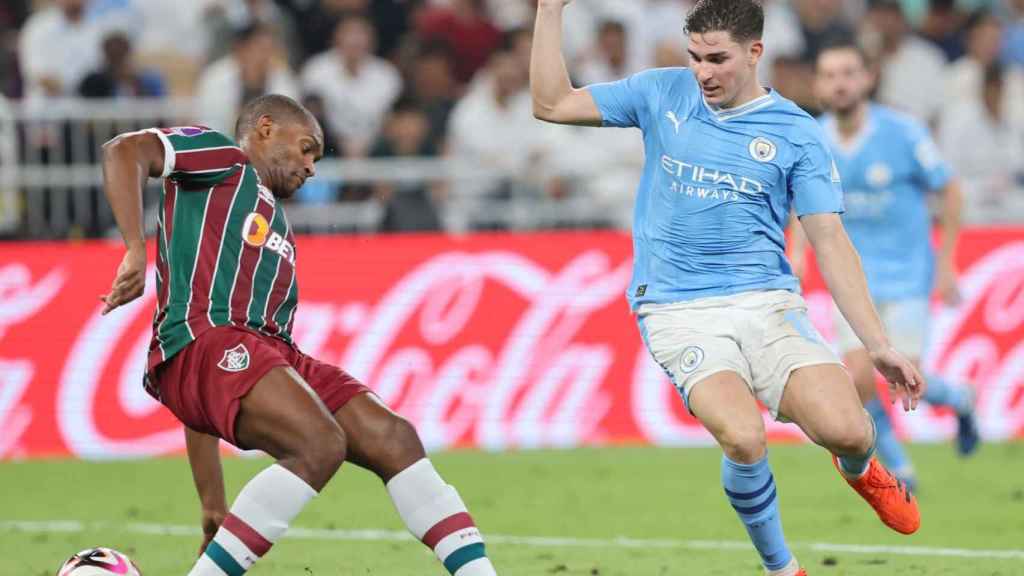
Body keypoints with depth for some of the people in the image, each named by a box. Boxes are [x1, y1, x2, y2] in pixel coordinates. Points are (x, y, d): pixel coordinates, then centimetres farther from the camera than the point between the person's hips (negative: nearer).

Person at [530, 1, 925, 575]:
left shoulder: (797, 134, 3)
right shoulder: (662, 94, 8)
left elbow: (831, 243, 1)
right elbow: (553, 103, 11)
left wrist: (880, 346, -6)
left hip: (767, 303, 0)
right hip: (678, 310, 0)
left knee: (844, 429, -22)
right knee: (744, 438, -28)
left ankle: (860, 467, 20)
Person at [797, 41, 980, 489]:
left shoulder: (902, 132, -15)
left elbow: (949, 191, -3)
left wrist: (946, 264, -4)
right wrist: (798, 252, -2)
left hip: (907, 272, -3)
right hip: (855, 278, 3)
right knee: (859, 382, -10)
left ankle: (957, 399, 25)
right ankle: (899, 471, 12)